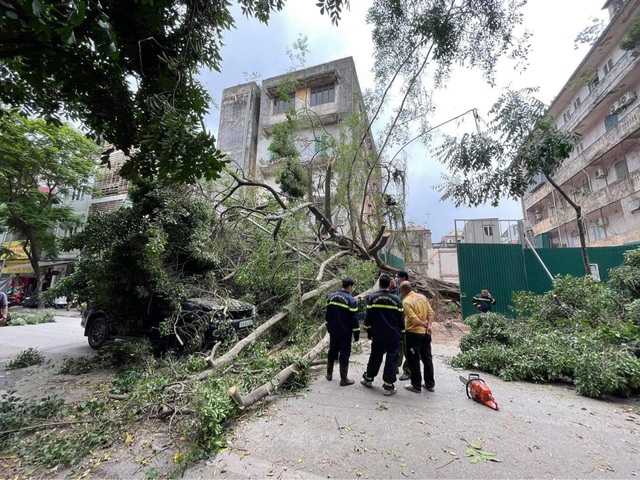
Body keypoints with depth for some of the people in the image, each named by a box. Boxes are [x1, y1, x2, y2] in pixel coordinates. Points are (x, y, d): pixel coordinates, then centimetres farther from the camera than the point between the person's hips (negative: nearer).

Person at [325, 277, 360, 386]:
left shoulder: (331, 297, 2)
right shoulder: (350, 300, -16)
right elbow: (354, 319, -15)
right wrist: (356, 334, -7)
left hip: (333, 331, 6)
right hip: (345, 332, -5)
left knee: (332, 351, 19)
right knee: (344, 354, 5)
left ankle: (329, 374, 31)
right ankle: (344, 379, 13)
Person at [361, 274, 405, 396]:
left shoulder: (372, 298, -6)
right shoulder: (396, 299, -6)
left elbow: (368, 318, -2)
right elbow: (401, 320, 0)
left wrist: (369, 331, 9)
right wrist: (401, 334, 11)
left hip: (377, 335, 1)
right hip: (393, 336, -1)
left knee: (375, 357, 17)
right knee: (391, 360, 7)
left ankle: (368, 378, 31)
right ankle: (388, 386, 12)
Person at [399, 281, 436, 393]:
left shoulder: (406, 301, -17)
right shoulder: (422, 297, 3)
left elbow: (414, 319, -23)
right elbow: (431, 313, -1)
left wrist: (424, 324, -8)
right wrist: (429, 326, -9)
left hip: (413, 333, -7)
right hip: (426, 333, 7)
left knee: (414, 360, 7)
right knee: (427, 358, 17)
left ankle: (416, 386, 17)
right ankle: (430, 384, 28)